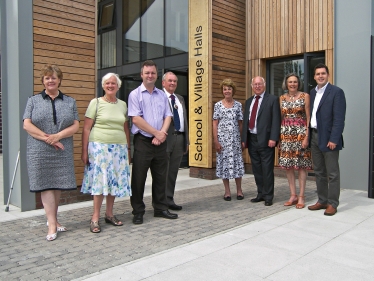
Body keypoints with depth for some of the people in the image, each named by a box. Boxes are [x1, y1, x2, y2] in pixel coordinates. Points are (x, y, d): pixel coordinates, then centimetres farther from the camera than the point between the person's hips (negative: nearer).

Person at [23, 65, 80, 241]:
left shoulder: (70, 102, 11)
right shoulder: (33, 101, 8)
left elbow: (75, 126, 3)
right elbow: (27, 125, -1)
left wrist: (58, 136, -13)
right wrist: (48, 138, -12)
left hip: (63, 152, 2)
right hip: (39, 152, -1)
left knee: (58, 185, 6)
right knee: (46, 186, -2)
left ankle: (53, 218, 24)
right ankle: (52, 225, 3)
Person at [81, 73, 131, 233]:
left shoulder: (123, 105, 12)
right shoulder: (96, 103, 1)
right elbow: (86, 128, -2)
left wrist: (128, 150, 13)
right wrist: (84, 152, -7)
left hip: (119, 148, 4)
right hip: (99, 147, -4)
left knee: (115, 181, 6)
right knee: (100, 181, -4)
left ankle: (109, 214, 21)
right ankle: (95, 218, 6)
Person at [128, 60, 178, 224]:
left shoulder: (162, 95, 12)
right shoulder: (135, 94, -2)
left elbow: (167, 117, 7)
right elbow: (136, 119, -11)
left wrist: (161, 134, -10)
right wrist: (157, 133, -10)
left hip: (160, 142, 5)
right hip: (143, 141, -4)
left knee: (160, 177, 11)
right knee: (139, 178, 2)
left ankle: (160, 209, 23)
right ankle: (138, 212, 13)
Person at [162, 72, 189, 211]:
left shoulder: (180, 99, 19)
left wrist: (186, 140, 16)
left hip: (179, 138, 7)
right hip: (165, 138, -6)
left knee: (173, 172, 11)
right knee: (162, 172, 0)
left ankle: (169, 200, 19)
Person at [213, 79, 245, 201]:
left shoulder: (238, 105, 6)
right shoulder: (218, 105, 2)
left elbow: (240, 123, 7)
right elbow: (215, 124, 0)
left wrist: (243, 139, 2)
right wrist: (216, 140, -7)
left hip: (235, 138, 1)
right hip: (222, 138, -1)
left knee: (237, 162, 4)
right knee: (224, 162, 3)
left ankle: (239, 190, 17)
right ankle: (227, 191, 13)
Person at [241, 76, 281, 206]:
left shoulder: (273, 99, -1)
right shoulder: (248, 101, 17)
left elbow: (276, 120, -7)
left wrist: (273, 138, -16)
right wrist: (244, 139, 10)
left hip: (265, 140, -6)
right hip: (251, 140, 6)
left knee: (267, 169, -1)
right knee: (256, 169, 11)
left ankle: (268, 196, 9)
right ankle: (260, 194, 22)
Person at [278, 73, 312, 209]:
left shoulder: (305, 96, -1)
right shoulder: (282, 98, 10)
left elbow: (309, 118, -4)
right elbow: (280, 118, 12)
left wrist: (306, 137, -12)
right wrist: (278, 136, 6)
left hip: (300, 133, -4)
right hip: (286, 134, 4)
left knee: (301, 166, 0)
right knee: (288, 165, 5)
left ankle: (301, 197, 8)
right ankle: (293, 195, 15)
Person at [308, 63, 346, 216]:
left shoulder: (336, 92, -7)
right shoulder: (312, 92, 13)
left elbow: (339, 118, -13)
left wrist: (334, 139, -19)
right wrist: (309, 135, 7)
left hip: (328, 138, -7)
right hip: (314, 136, 7)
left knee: (332, 173, 1)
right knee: (319, 172, 13)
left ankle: (332, 204, 10)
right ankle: (322, 201, 23)